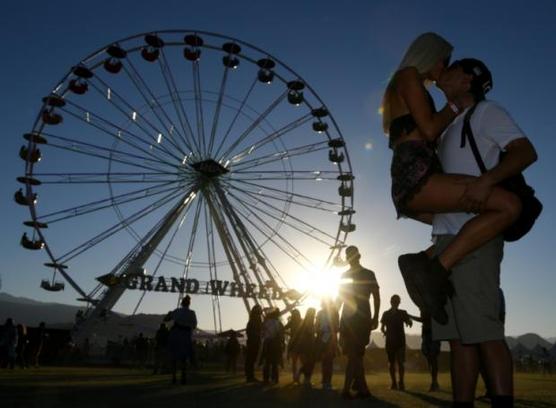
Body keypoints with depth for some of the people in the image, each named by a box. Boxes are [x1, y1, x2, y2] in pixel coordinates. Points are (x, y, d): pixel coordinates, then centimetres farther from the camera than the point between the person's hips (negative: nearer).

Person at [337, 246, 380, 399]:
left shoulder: (368, 274, 3)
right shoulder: (345, 275, 15)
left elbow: (376, 297, 0)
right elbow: (340, 298, 15)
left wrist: (375, 318, -10)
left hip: (362, 318, -5)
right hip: (348, 318, 5)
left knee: (354, 354, -9)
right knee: (355, 354, 6)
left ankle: (346, 389, -6)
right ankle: (362, 388, 15)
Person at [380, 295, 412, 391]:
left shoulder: (403, 313, 5)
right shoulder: (386, 314, 7)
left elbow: (409, 324, -7)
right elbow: (382, 327, 10)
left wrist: (408, 321, -27)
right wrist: (384, 332, -9)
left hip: (400, 340, -1)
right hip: (390, 341, 1)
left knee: (400, 362, -10)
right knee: (391, 363, 5)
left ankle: (401, 382, -9)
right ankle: (394, 383, 11)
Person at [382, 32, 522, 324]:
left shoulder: (399, 91, 32)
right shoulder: (409, 75, 5)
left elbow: (431, 135, 30)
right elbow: (430, 130, -6)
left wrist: (452, 98, 25)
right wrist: (457, 102, 9)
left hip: (405, 188, 10)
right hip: (416, 175, -10)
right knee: (509, 206, -20)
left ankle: (422, 262, 5)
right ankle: (435, 270, -23)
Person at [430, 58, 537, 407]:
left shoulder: (487, 112, 6)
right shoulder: (451, 130, 29)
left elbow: (526, 152, -10)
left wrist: (487, 180, -26)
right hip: (448, 235, 8)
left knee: (484, 330, -12)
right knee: (458, 333, 5)